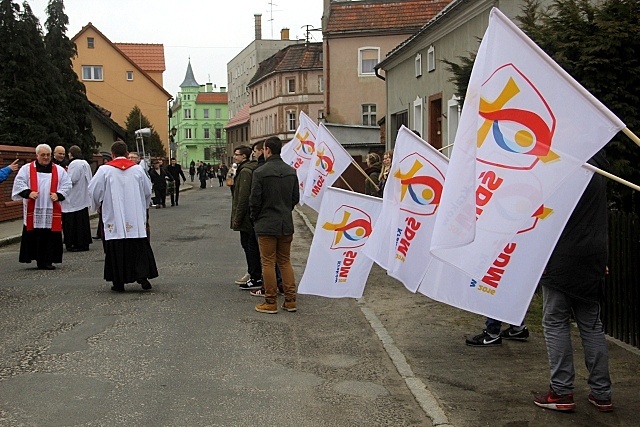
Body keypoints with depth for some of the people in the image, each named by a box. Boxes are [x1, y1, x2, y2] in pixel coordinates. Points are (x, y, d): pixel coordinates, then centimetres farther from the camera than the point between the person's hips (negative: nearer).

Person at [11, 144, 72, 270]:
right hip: (33, 210, -1)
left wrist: (58, 195, -7)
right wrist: (28, 193, -14)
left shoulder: (59, 170, 11)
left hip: (52, 211, 1)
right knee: (33, 235, -1)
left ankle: (47, 260, 4)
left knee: (50, 235, -3)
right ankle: (40, 259, 8)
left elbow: (67, 185, 9)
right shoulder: (27, 169, 7)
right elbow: (19, 183, 2)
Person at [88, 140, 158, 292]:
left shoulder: (105, 170, -4)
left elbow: (93, 190, 0)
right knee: (139, 247, 8)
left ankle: (118, 282, 5)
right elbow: (148, 191, 11)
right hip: (136, 220, 2)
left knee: (116, 250, 4)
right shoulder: (137, 169, 2)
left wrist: (96, 205, 21)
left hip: (114, 218, -1)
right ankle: (142, 275, -2)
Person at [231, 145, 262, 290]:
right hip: (252, 216, 10)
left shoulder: (245, 171, -17)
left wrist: (237, 217, -18)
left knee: (250, 247, -5)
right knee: (250, 246, 14)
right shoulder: (250, 169, 15)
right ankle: (255, 277, 21)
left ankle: (256, 279, -1)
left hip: (247, 217, -10)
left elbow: (243, 196, -21)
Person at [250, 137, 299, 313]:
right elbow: (296, 198, 10)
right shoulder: (291, 172, 4)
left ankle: (271, 302, 6)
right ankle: (290, 300, 13)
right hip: (286, 224, 5)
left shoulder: (261, 172, -14)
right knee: (285, 261, 14)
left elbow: (254, 200, -12)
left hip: (266, 225, -5)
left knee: (268, 263, 2)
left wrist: (255, 218, 5)